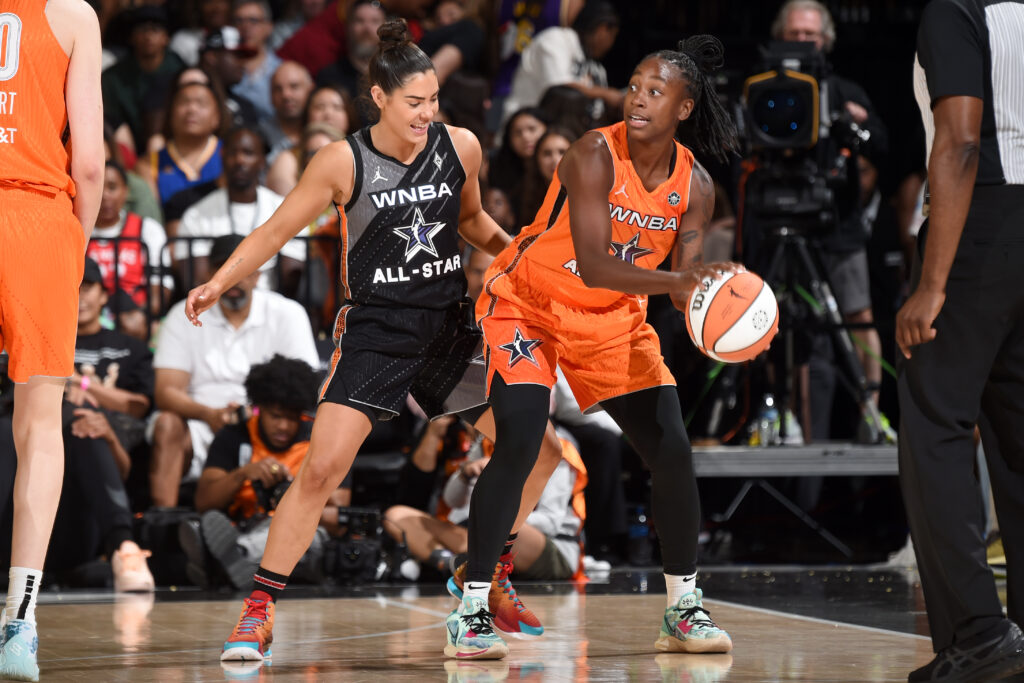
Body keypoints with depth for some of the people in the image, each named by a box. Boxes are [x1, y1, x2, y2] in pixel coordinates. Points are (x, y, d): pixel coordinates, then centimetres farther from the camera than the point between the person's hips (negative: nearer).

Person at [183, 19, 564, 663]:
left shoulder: (461, 147, -1)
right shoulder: (344, 162, -10)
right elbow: (277, 230, -2)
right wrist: (218, 283, -13)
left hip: (450, 327, 4)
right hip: (374, 330, -4)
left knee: (538, 452, 3)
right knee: (322, 468, -18)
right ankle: (259, 610, -8)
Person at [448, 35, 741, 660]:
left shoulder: (695, 186, -9)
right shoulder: (595, 156, -25)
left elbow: (687, 283, -10)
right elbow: (593, 264, -34)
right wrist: (672, 281, -47)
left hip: (614, 317, 5)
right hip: (527, 302, -5)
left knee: (673, 450, -3)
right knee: (519, 443, -21)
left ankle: (685, 610, 11)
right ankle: (471, 612, -13)